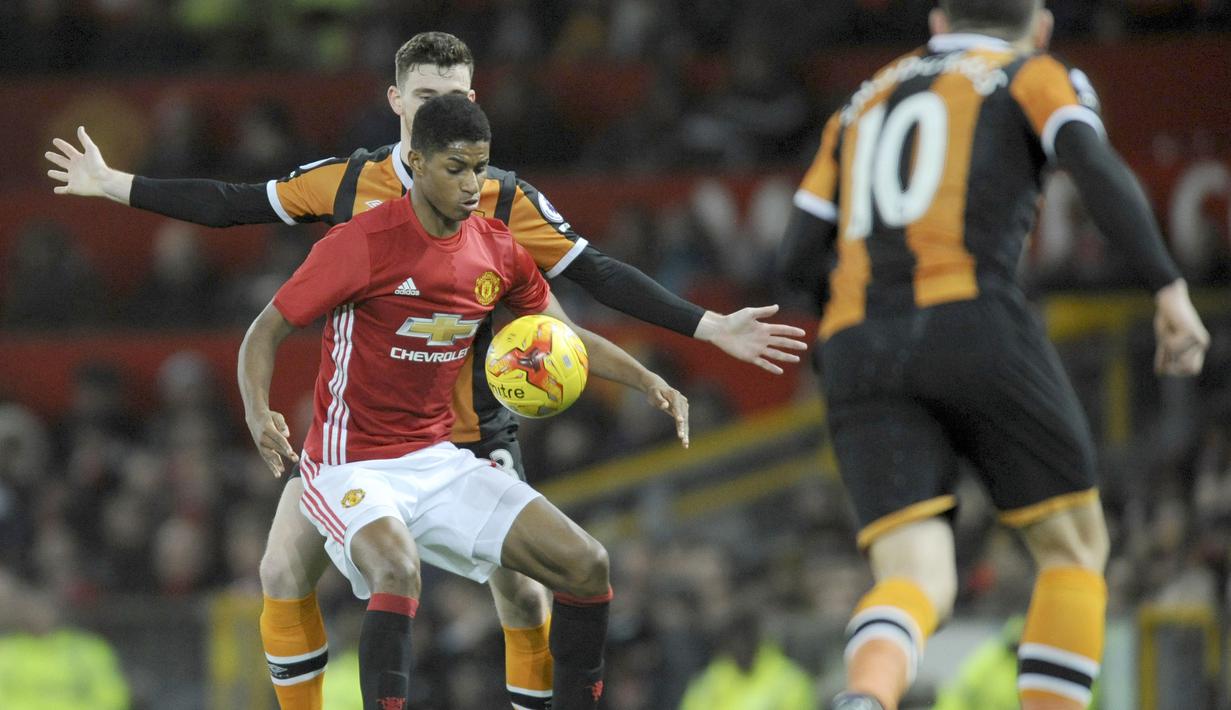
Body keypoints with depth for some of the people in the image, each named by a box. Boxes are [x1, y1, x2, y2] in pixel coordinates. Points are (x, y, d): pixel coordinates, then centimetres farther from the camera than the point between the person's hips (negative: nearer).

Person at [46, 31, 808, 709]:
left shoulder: (507, 200, -6)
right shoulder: (347, 181, -2)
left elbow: (599, 275, -6)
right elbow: (231, 205, 6)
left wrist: (711, 327, -12)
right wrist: (114, 184, 8)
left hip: (467, 425, -2)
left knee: (521, 594, -10)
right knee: (284, 574, -6)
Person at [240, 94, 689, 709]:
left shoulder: (497, 251, 2)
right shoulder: (363, 244, -16)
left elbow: (565, 336, 19)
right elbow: (265, 332, -9)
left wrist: (648, 382, 5)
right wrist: (258, 415, -27)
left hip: (440, 461, 6)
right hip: (352, 468, -6)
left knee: (586, 565, -4)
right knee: (399, 570, -38)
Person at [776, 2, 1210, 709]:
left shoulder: (863, 106, 30)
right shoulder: (1037, 76, 15)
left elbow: (800, 260, 22)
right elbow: (1098, 170, -6)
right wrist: (1171, 290, -10)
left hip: (860, 356, 4)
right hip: (974, 328, -4)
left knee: (918, 588, -7)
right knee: (1075, 549, 14)